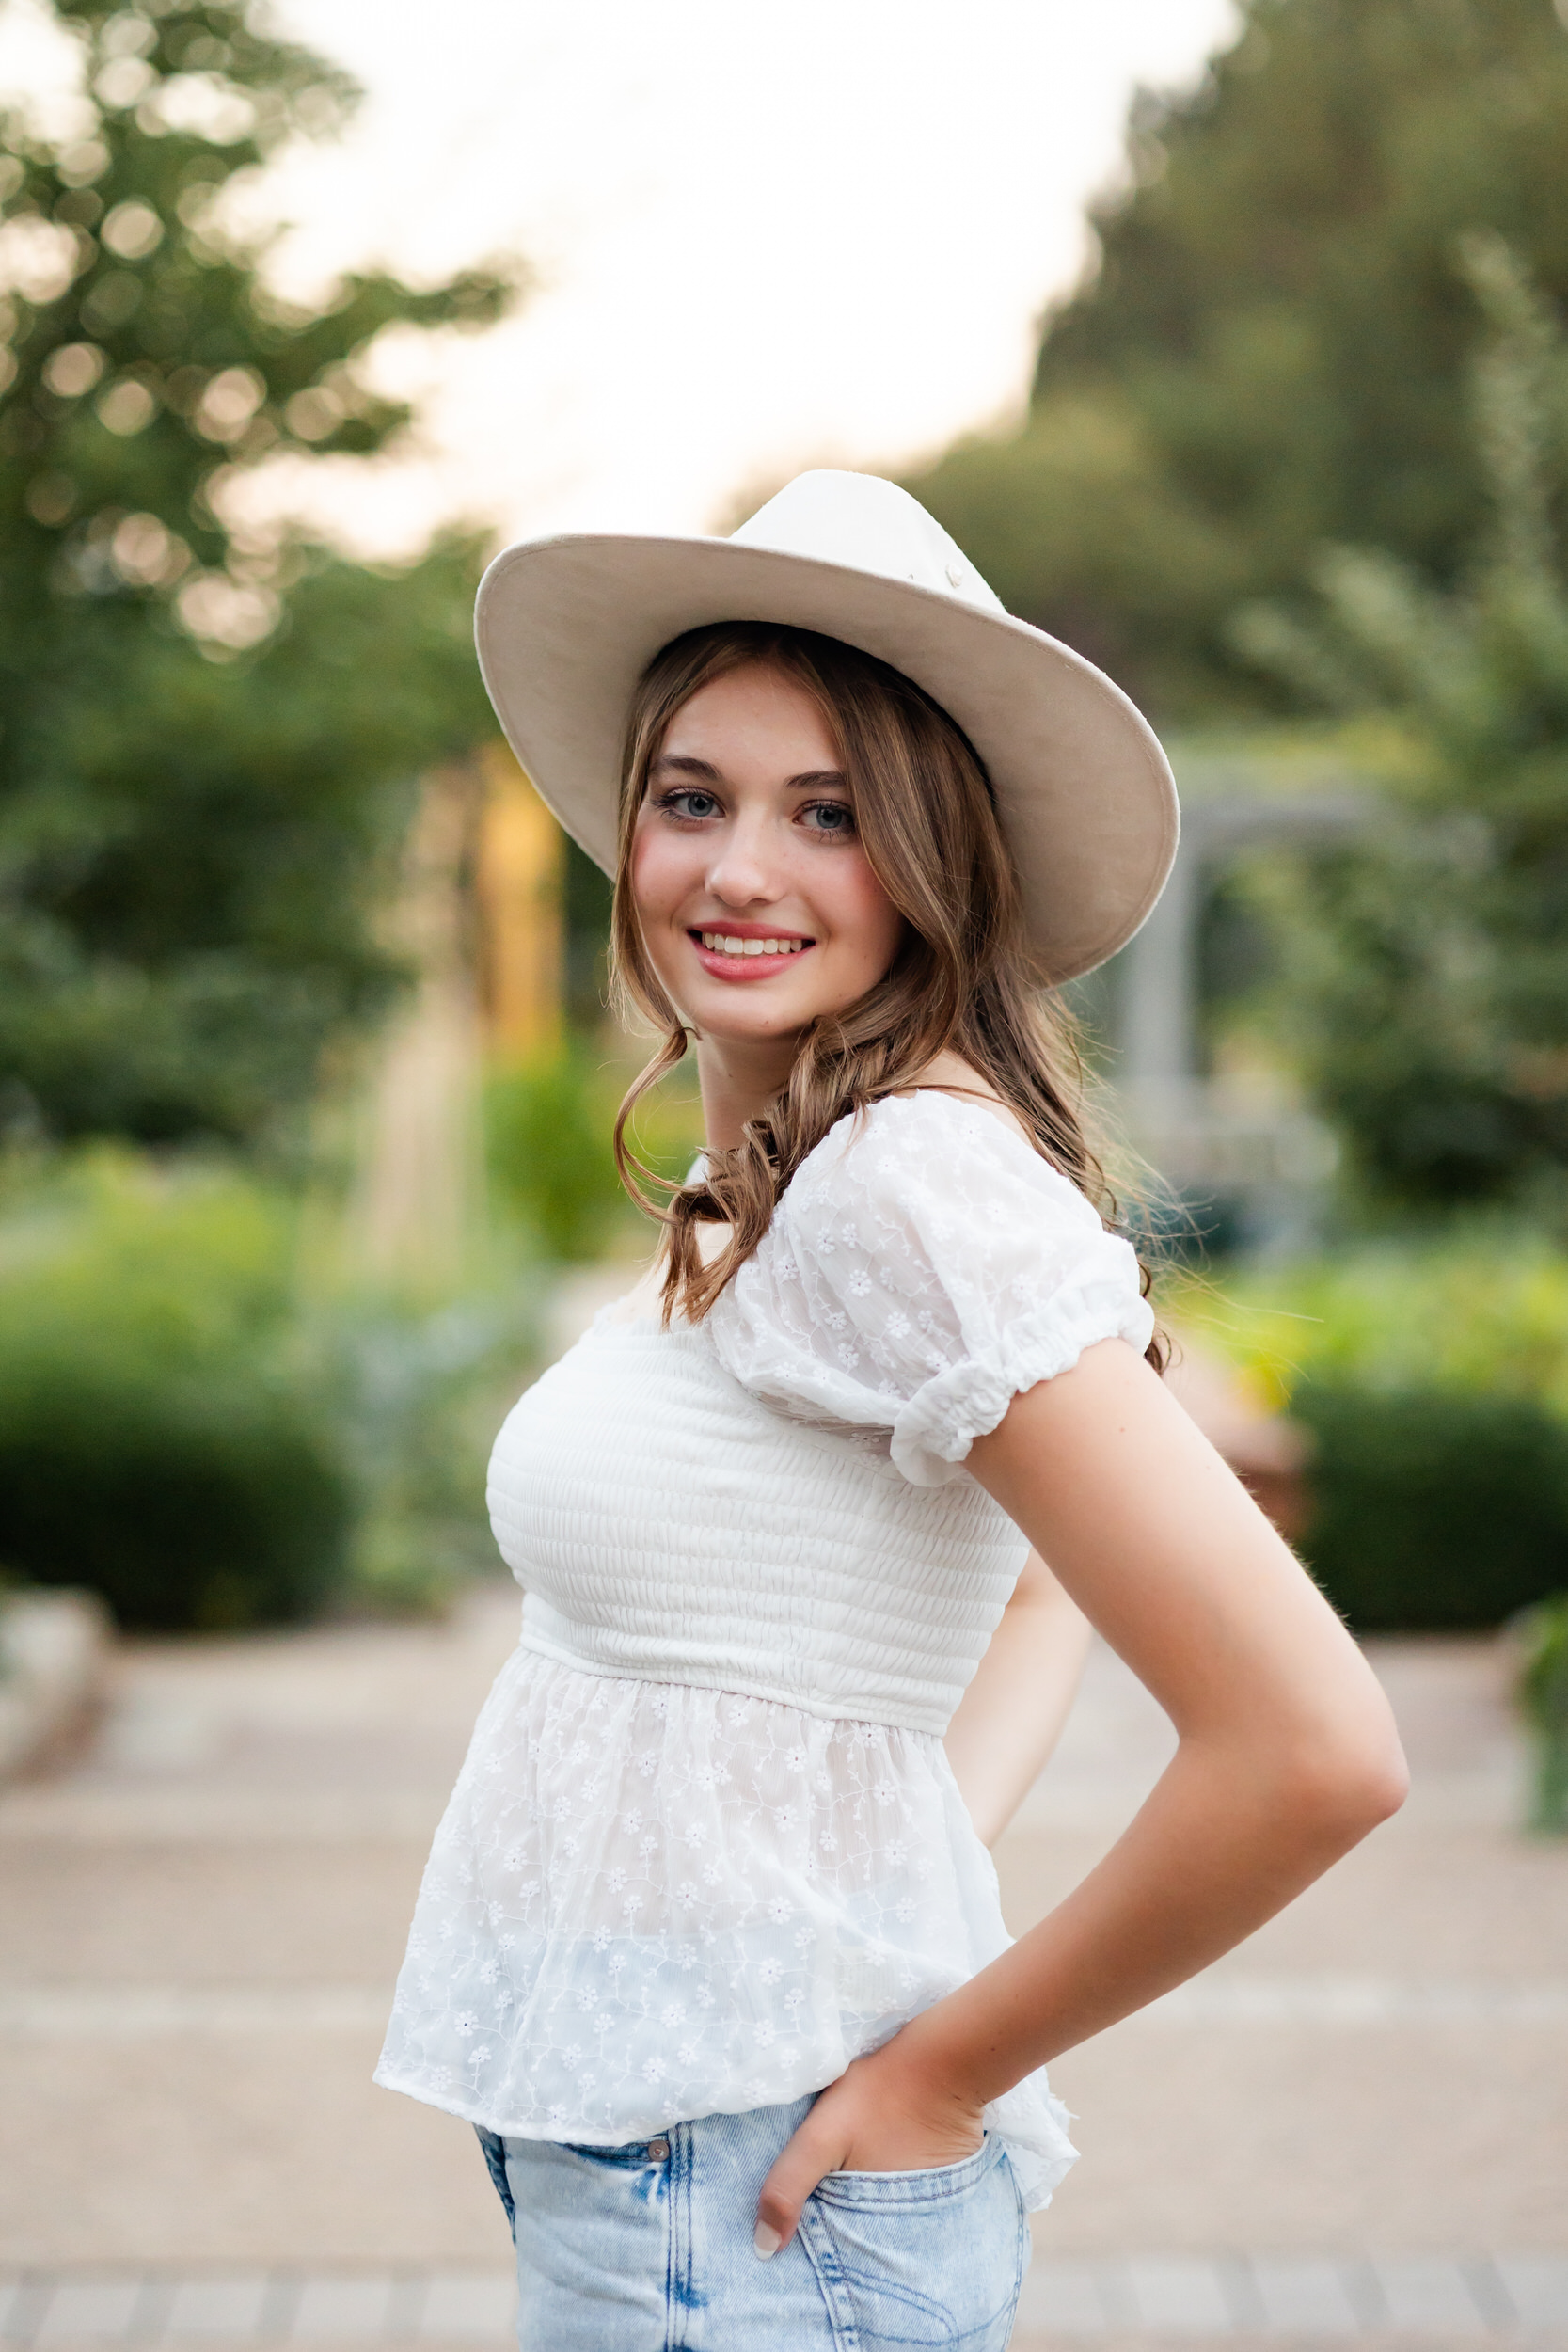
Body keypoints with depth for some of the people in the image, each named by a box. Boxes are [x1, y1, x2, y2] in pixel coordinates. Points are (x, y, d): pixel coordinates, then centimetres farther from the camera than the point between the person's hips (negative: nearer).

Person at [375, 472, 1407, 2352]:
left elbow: (1312, 1749, -25)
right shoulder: (757, 1198, 8)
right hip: (639, 2160, 9)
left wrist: (944, 2068, -14)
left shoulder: (910, 1180, -19)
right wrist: (925, 1853, 6)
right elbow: (1037, 1595, 23)